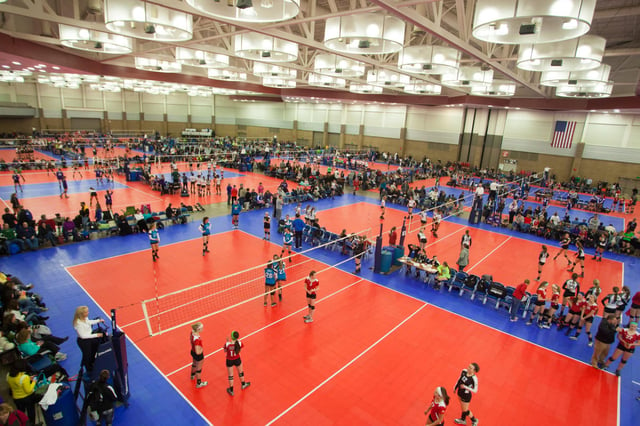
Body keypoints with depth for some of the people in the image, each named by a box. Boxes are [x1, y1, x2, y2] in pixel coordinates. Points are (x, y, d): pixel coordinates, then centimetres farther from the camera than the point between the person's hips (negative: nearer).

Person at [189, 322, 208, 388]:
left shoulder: (192, 332, -17)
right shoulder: (197, 339, -41)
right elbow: (198, 352, -36)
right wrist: (201, 349, -16)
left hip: (193, 351, 8)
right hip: (198, 355, -8)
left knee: (194, 364, 36)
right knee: (199, 369, 18)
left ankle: (193, 375, 65)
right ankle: (199, 383, 41)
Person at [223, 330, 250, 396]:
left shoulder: (227, 344, -30)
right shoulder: (239, 343, -25)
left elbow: (225, 351, -9)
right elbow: (239, 350, -5)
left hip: (229, 361, -1)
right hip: (237, 360, 1)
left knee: (230, 375, 19)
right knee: (241, 372, 28)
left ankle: (231, 390, 36)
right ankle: (243, 385, 51)